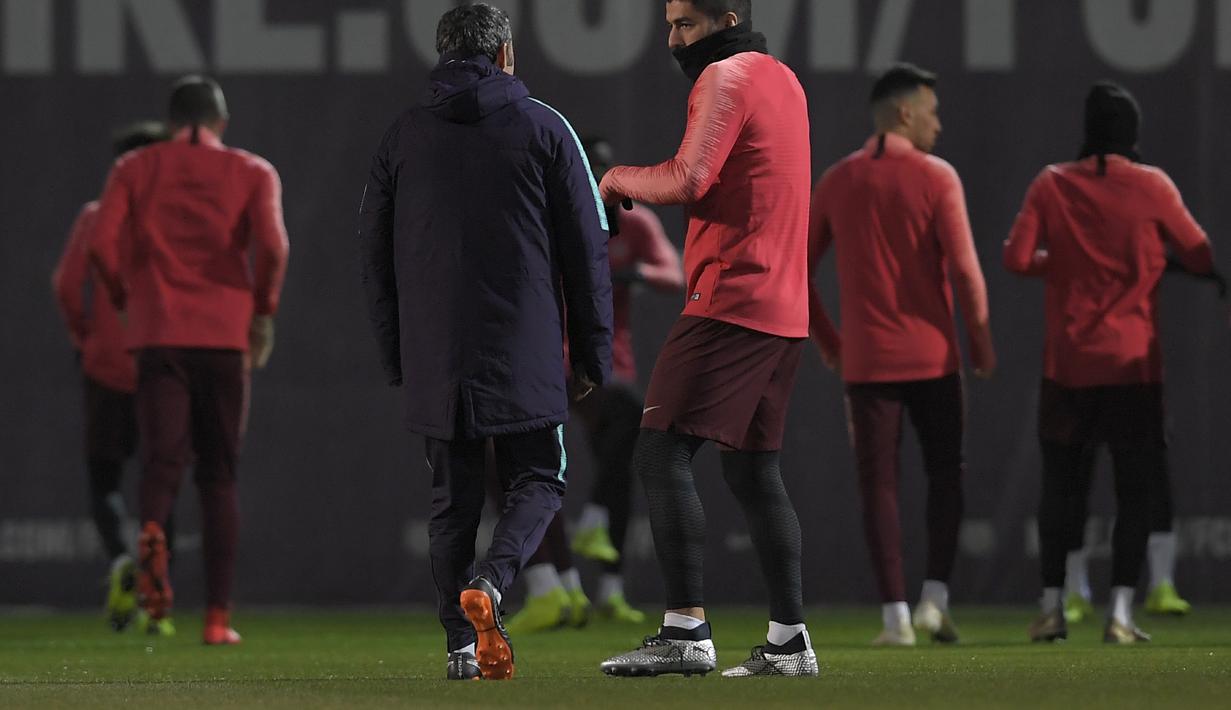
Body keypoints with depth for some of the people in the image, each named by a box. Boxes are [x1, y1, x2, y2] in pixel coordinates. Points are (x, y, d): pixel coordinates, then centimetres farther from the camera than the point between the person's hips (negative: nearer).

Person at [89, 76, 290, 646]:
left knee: (162, 462, -5)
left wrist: (127, 301, 10)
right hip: (225, 336, 0)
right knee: (219, 477, 10)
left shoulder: (134, 170, 9)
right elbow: (272, 245, -11)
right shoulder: (252, 173, 7)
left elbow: (103, 244, -5)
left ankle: (152, 532, -42)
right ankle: (218, 616, 7)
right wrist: (264, 310, 3)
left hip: (157, 335, 0)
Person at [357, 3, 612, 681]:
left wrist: (397, 358, 18)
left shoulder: (402, 136, 9)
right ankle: (489, 582, -19)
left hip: (434, 362, 2)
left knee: (452, 498, 10)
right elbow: (586, 247, 1)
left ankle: (462, 645, 4)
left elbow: (376, 256, 12)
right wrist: (592, 352, 7)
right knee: (537, 480, 8)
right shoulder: (543, 129, 1)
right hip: (526, 357, -2)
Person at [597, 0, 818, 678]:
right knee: (753, 467, 13)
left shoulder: (725, 78, -9)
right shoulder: (782, 80, 20)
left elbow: (688, 181, -19)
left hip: (730, 302, -10)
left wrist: (618, 178, -3)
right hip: (785, 310, 10)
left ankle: (686, 629, -17)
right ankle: (788, 639, 11)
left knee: (662, 452, -10)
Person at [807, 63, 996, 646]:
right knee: (945, 473, 13)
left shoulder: (836, 183, 4)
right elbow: (964, 269, -14)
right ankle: (935, 597, 2)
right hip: (932, 356, -2)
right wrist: (981, 340, 0)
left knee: (878, 484, 5)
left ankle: (895, 615, -2)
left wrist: (827, 342, 17)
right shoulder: (936, 178, -7)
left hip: (866, 358, 2)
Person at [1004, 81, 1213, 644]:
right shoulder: (1152, 186, -5)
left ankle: (1052, 607, 11)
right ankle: (1120, 611, -7)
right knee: (1135, 489, 2)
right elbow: (1200, 257, 1)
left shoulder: (1051, 185, -1)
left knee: (1060, 485, 12)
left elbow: (1016, 258, -6)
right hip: (1133, 363, -2)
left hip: (1067, 363, 2)